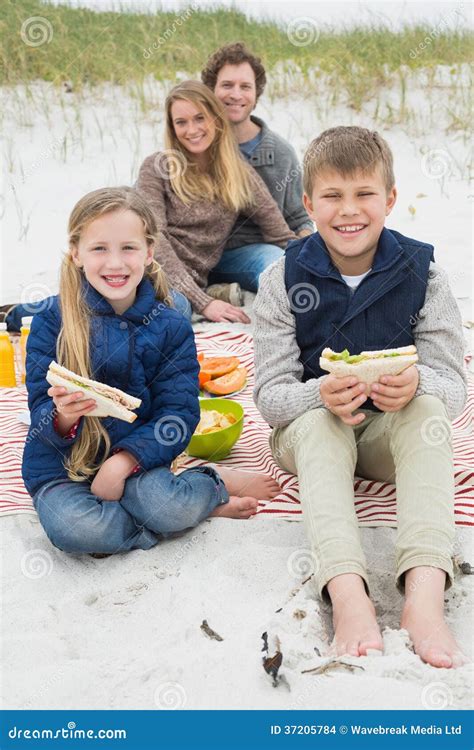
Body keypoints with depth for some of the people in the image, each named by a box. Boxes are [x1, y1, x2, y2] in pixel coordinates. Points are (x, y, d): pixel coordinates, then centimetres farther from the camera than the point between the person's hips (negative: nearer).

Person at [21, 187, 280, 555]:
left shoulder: (171, 326, -2)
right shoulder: (52, 321, -6)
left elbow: (179, 414, -6)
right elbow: (41, 409, -7)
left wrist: (123, 462, -21)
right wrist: (62, 417, -32)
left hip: (135, 460, -1)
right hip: (61, 465, 1)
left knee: (169, 506, -34)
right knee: (75, 527, -32)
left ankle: (214, 486, 1)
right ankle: (215, 497, -13)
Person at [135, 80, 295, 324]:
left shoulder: (241, 176, 12)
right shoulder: (156, 169, 5)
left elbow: (283, 239, 14)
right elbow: (153, 237, -7)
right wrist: (202, 302, -15)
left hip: (193, 286, -1)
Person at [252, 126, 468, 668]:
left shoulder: (421, 273, -7)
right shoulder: (283, 280, -8)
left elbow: (454, 387, -10)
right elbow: (270, 393, -12)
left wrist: (417, 385, -35)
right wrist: (321, 395, -35)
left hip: (394, 430, 1)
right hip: (310, 432, 0)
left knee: (427, 410, -32)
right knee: (317, 421, -34)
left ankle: (424, 589, -47)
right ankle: (347, 591, -52)